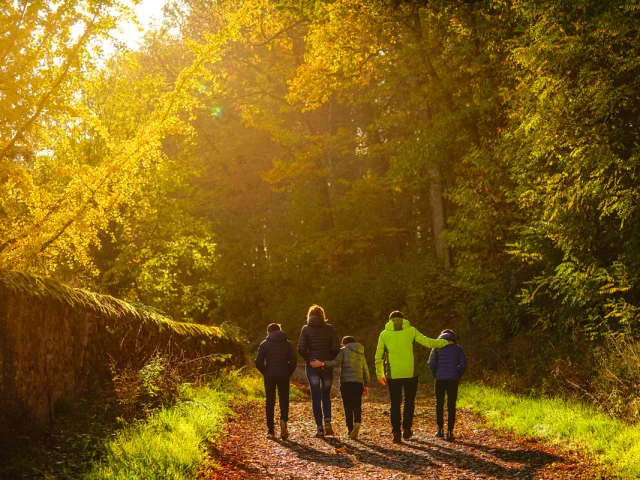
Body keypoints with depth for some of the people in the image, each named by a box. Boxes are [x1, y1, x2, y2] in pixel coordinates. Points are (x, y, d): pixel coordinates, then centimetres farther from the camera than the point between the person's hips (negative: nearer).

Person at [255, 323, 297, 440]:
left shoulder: (264, 344, 4)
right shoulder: (287, 344, 7)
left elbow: (258, 362, -5)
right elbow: (293, 360, -2)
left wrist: (265, 373, 7)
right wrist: (288, 373, 6)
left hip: (269, 377, 0)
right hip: (283, 376, 0)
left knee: (270, 402, 7)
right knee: (284, 400, 6)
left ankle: (271, 430, 5)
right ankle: (283, 420, -23)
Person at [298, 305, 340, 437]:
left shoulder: (306, 329, -1)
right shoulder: (330, 328, 0)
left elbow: (301, 349, -9)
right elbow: (336, 347, -8)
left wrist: (308, 359, 7)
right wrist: (330, 359, 8)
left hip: (312, 366, -1)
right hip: (327, 365, 1)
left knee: (316, 397, 4)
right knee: (326, 395, 15)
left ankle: (320, 427, 0)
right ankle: (327, 421, -6)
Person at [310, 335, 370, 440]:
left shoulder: (343, 351, 6)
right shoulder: (361, 353, 20)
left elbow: (336, 362, -11)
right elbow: (365, 369, 15)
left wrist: (322, 363, -14)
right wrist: (366, 385, 17)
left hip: (346, 382, -3)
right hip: (358, 383, 3)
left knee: (348, 407, 2)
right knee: (357, 406, 2)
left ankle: (350, 431, -1)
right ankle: (357, 423, -25)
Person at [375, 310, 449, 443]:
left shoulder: (384, 334, 6)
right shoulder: (411, 330, 3)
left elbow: (379, 356, 8)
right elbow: (427, 342, 0)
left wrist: (380, 375, 18)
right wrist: (445, 342, 15)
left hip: (393, 374, 0)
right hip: (410, 373, 0)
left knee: (395, 403, 7)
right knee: (409, 401, 17)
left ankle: (396, 433, 0)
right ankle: (407, 429, 16)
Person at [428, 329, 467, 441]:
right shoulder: (458, 348, 10)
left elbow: (431, 363, -2)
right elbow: (463, 364, 1)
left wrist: (435, 375, 9)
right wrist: (458, 377, 10)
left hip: (440, 379, 0)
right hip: (453, 380, 0)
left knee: (439, 404, 13)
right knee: (451, 406, 3)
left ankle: (440, 430, 15)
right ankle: (450, 432, -3)